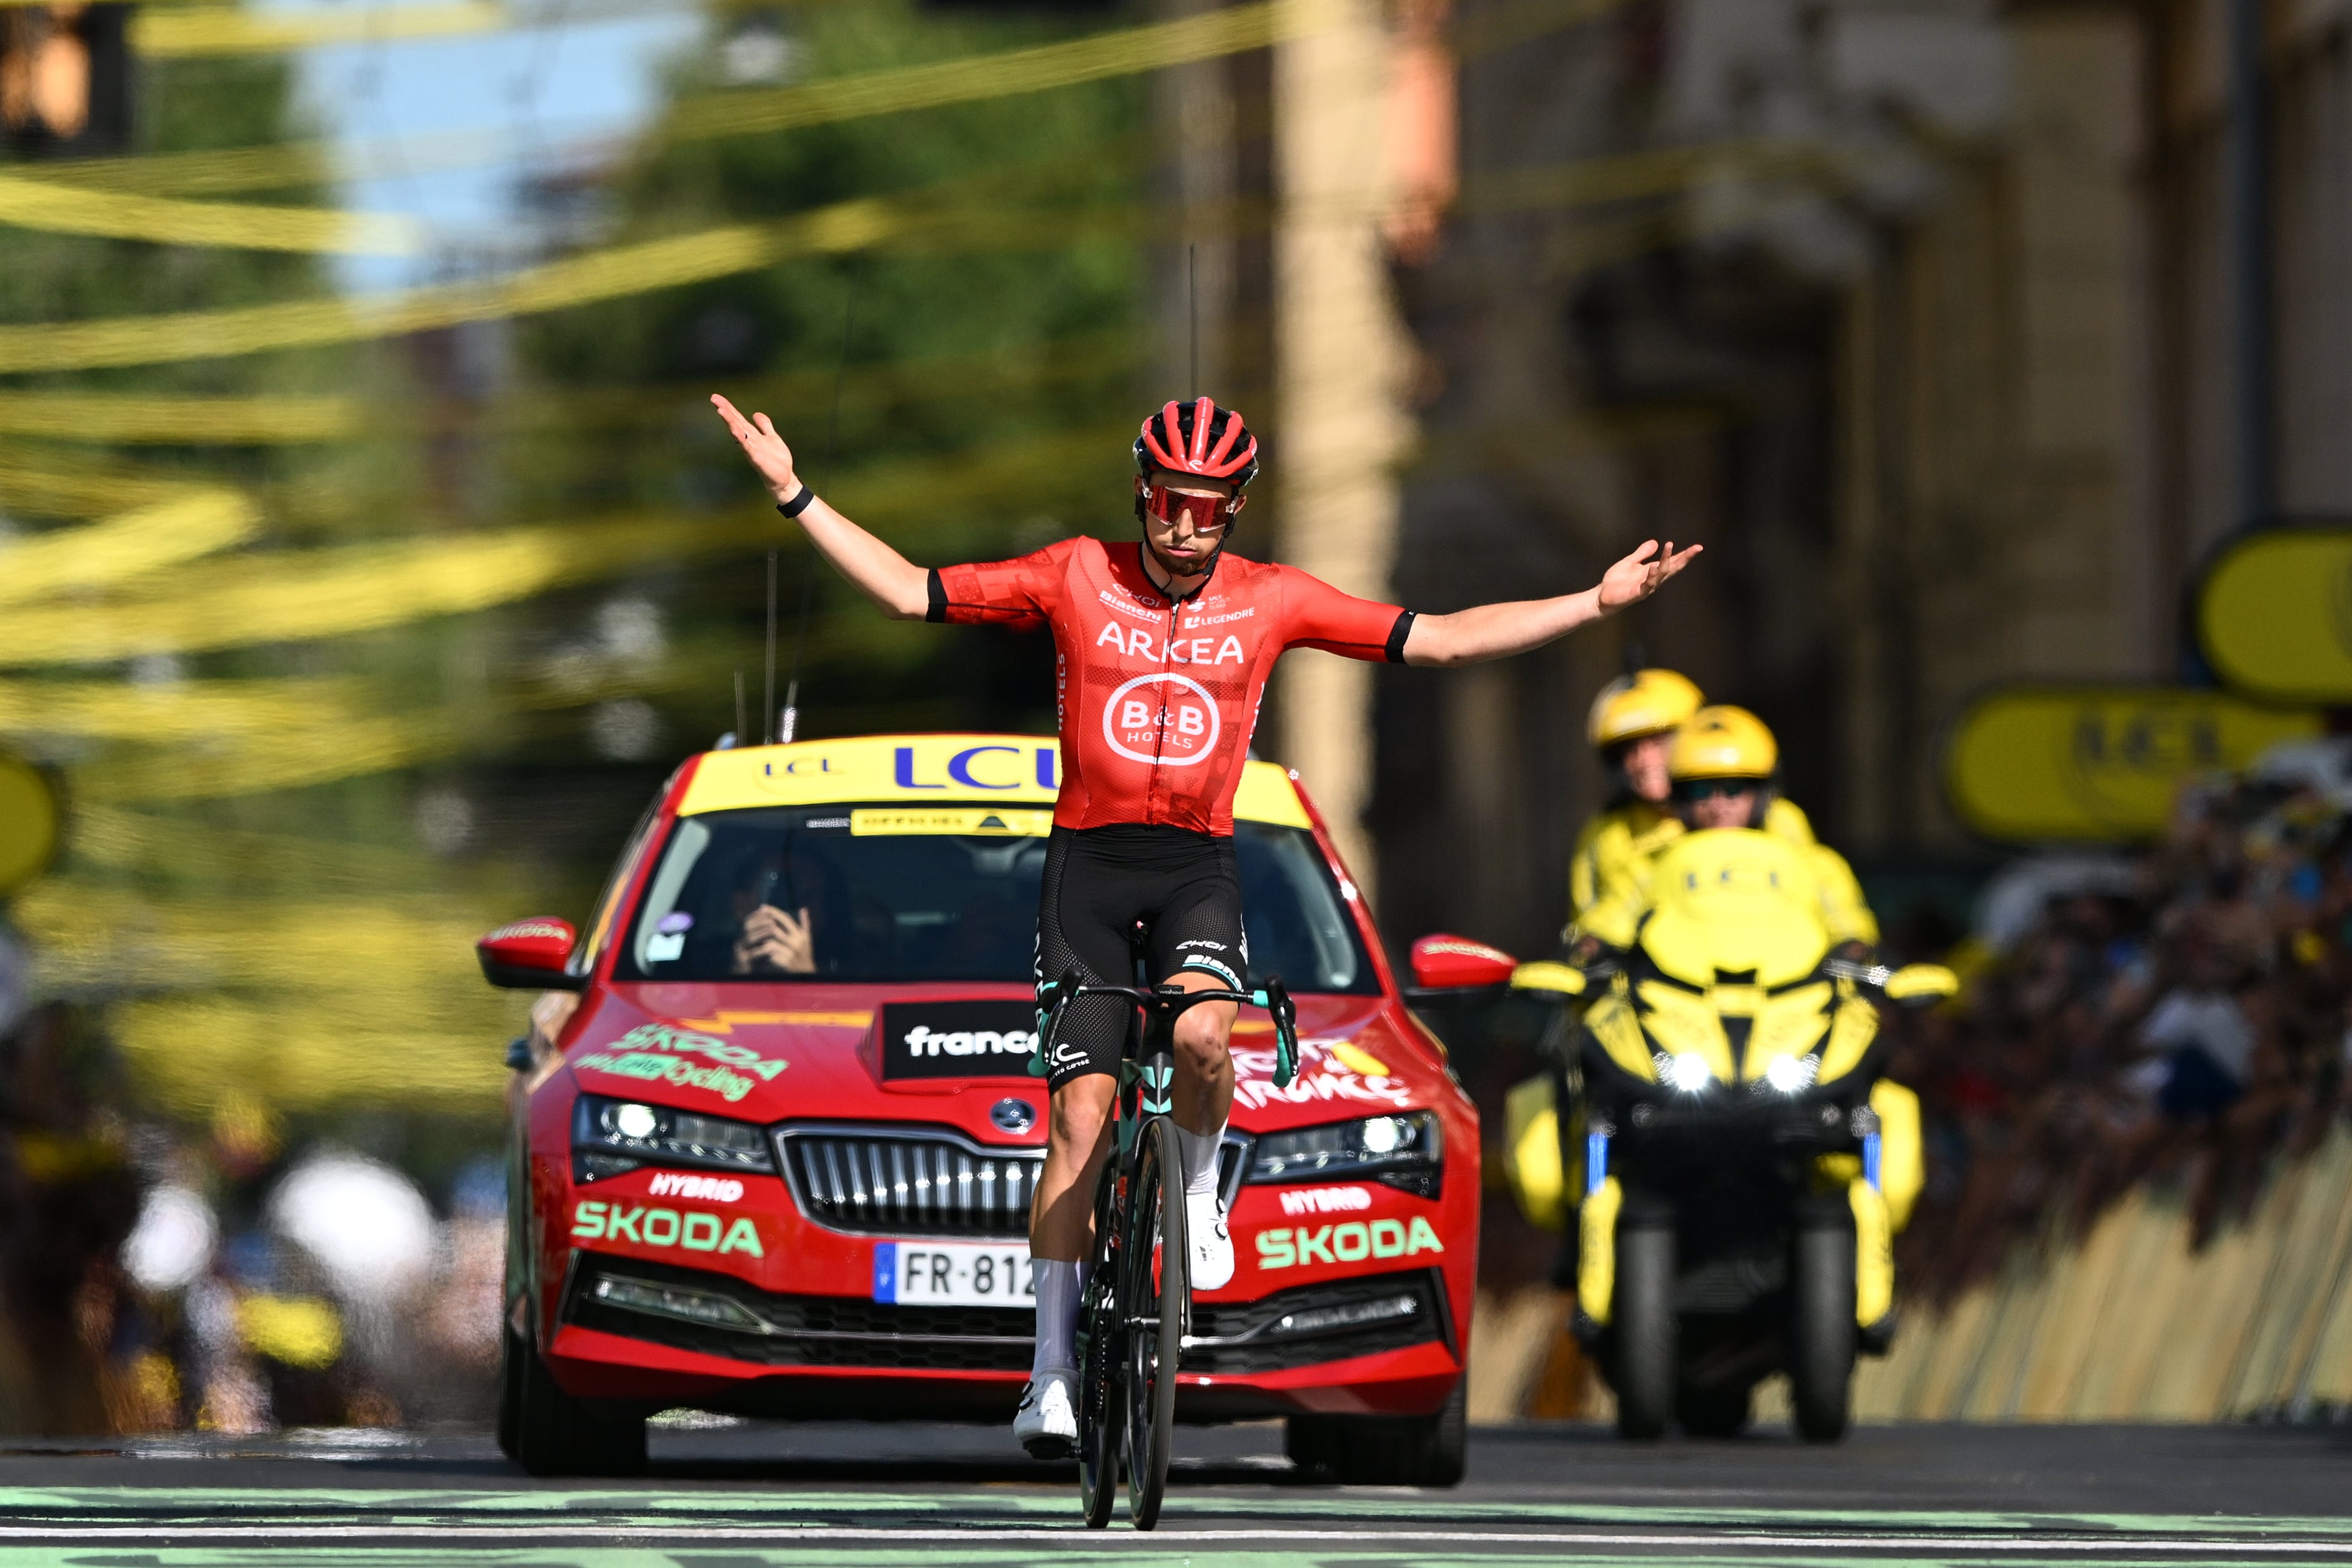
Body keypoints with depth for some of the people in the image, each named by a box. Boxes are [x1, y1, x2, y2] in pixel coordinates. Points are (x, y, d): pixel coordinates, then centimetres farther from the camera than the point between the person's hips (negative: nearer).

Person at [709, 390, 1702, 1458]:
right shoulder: (1077, 578, -1)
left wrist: (1596, 604, 0)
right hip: (1087, 860, 0)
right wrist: (796, 497, -3)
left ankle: (1198, 1185, 1)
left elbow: (1439, 640, 4)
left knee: (1200, 1031, -32)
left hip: (1198, 866, 0)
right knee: (1080, 1114, -8)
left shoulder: (1271, 601, 1)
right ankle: (1052, 1371, -1)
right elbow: (911, 594, 2)